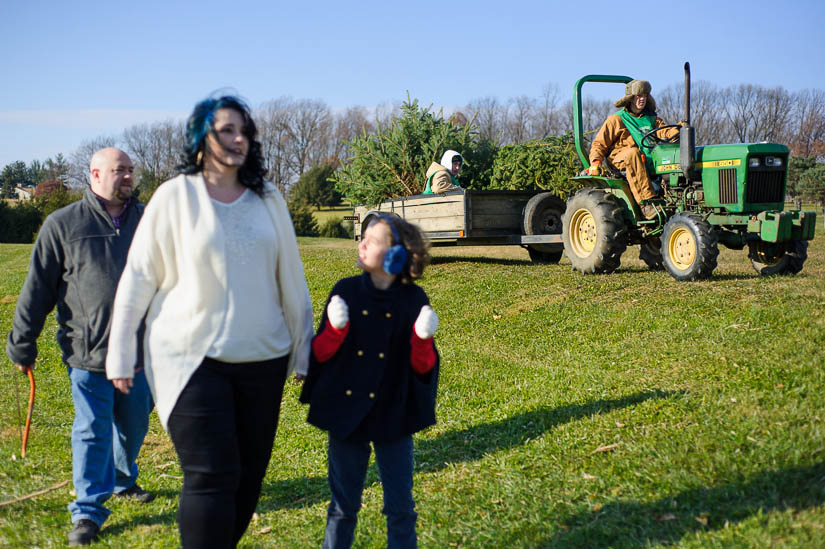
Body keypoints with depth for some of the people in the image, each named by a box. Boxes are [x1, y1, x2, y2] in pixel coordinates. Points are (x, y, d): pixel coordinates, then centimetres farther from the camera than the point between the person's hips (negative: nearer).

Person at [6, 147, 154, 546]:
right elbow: (37, 288, 2)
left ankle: (122, 480, 42)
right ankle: (88, 511, 12)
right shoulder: (63, 224, -2)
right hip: (87, 352, -3)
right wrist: (22, 345, 4)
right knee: (92, 431, 0)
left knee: (134, 426, 16)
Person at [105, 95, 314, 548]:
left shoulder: (267, 197, 6)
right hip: (193, 358, -4)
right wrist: (120, 355, -1)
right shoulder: (175, 196, -3)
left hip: (262, 358, 4)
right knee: (211, 476, -8)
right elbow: (138, 277, 0)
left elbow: (290, 276, 10)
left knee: (249, 474, 10)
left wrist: (305, 349, 12)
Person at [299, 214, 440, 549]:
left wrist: (423, 339, -22)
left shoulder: (414, 300, -5)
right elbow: (320, 353, -2)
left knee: (400, 505, 8)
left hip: (393, 417, 0)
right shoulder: (346, 291, -3)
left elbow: (423, 366, -3)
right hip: (347, 413, 1)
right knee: (344, 504, 13)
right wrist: (335, 329, -21)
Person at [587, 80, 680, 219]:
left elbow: (665, 132, 5)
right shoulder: (615, 120, 9)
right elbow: (599, 144, 5)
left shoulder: (651, 119, 22)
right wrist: (595, 162, -13)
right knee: (632, 153, -39)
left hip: (648, 162, 4)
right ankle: (645, 202, -45)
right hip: (619, 159, -4)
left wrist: (678, 129, -18)